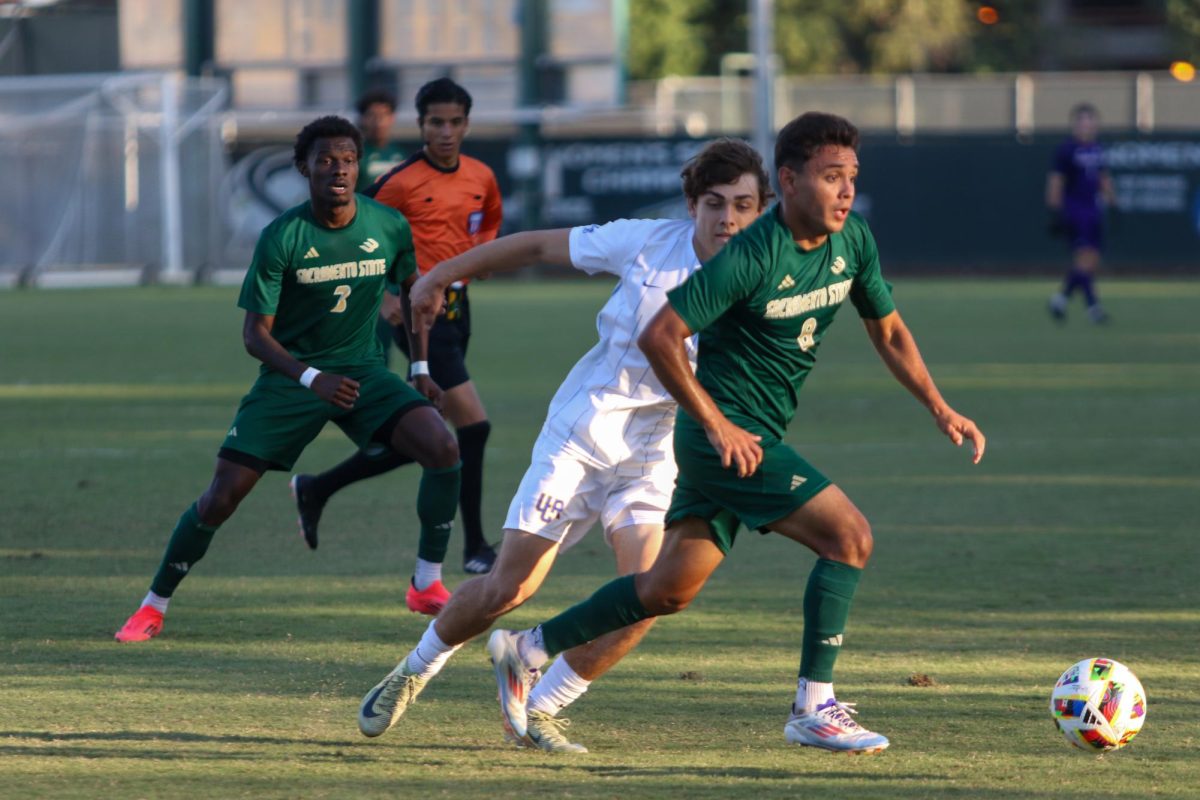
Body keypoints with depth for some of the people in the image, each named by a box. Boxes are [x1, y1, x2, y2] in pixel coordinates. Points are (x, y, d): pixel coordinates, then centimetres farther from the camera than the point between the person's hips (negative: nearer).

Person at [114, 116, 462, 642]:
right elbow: (255, 333, -14)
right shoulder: (281, 238, -16)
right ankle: (153, 607, 10)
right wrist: (312, 379, -28)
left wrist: (421, 370, 10)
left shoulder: (389, 227, -7)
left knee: (443, 447, -21)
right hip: (290, 376, -2)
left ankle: (428, 585, -5)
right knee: (223, 494, -9)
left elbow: (411, 290, 15)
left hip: (362, 371, 2)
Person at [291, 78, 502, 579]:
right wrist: (385, 296, -11)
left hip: (456, 307, 7)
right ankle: (475, 547, -4)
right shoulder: (402, 183, -10)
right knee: (472, 421, -13)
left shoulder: (481, 178, 8)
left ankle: (317, 489, 27)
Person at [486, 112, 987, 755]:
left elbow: (889, 332, 16)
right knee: (849, 535, -16)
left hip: (749, 438, 8)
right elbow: (658, 338, -20)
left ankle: (526, 651, 27)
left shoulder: (853, 243, 1)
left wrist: (941, 410, 7)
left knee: (669, 590, 14)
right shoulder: (752, 256, -22)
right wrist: (717, 425, -19)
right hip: (726, 435, -8)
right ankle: (813, 708, -9)